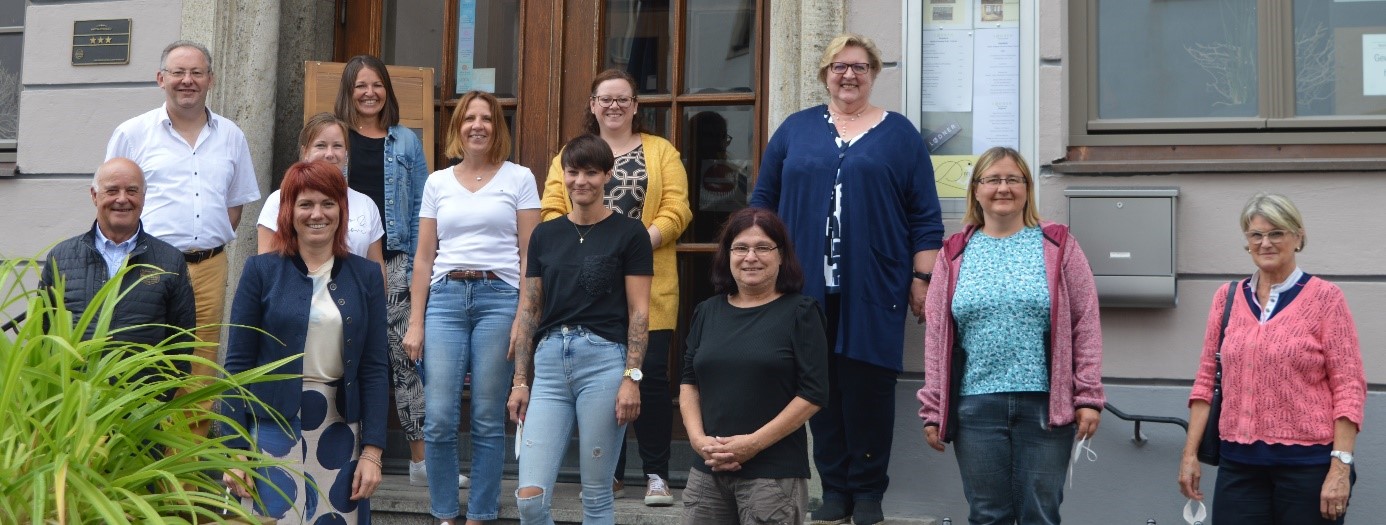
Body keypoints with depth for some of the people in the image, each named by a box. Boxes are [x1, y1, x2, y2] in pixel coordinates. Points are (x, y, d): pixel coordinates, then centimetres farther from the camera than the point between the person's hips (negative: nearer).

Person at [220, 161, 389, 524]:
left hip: (341, 432, 2)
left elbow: (375, 367, 3)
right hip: (274, 429, -2)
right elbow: (237, 364, -1)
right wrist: (234, 451, -6)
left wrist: (372, 451, -4)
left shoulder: (366, 275, 5)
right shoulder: (261, 271, 0)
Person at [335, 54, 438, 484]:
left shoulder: (405, 142, 9)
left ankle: (421, 460, -3)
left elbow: (419, 209, 7)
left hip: (392, 259, 0)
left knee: (405, 355, -5)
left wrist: (417, 267, -1)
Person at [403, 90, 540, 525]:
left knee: (488, 420, 0)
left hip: (499, 297, -2)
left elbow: (529, 255, 2)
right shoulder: (437, 183, 13)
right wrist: (415, 323, 7)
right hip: (445, 298, 2)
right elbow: (424, 257, 13)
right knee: (439, 419, -4)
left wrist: (524, 318, -6)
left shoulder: (519, 178, 6)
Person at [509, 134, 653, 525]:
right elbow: (528, 310, 14)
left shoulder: (629, 233, 1)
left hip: (603, 360, -3)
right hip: (549, 361, 4)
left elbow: (639, 312, -2)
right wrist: (520, 381, 10)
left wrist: (631, 377, -11)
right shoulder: (544, 235, 12)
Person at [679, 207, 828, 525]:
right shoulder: (707, 313, 11)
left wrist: (754, 442, -13)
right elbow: (689, 383, 14)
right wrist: (698, 438, -3)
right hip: (707, 472, 4)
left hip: (774, 474, -4)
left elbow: (813, 394, -8)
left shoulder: (800, 313, -3)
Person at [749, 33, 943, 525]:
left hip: (873, 290, -2)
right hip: (809, 286, 2)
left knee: (869, 386, -1)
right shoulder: (796, 129, 12)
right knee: (820, 386, 3)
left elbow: (925, 216, 5)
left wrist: (921, 279, -2)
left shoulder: (899, 133, 7)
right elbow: (763, 201, 14)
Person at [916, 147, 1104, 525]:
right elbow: (937, 337, 8)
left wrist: (1088, 397, -5)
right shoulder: (954, 254, 9)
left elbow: (1085, 325, 2)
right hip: (976, 405, 1)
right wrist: (933, 410, 4)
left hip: (1046, 404, -1)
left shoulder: (1058, 245, 6)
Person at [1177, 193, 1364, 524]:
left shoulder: (1325, 298, -3)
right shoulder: (1227, 298, 7)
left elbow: (1349, 387, -7)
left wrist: (1341, 466, -14)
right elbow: (1207, 379, 9)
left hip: (1307, 463, -3)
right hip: (1239, 463, 3)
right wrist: (1190, 453, 4)